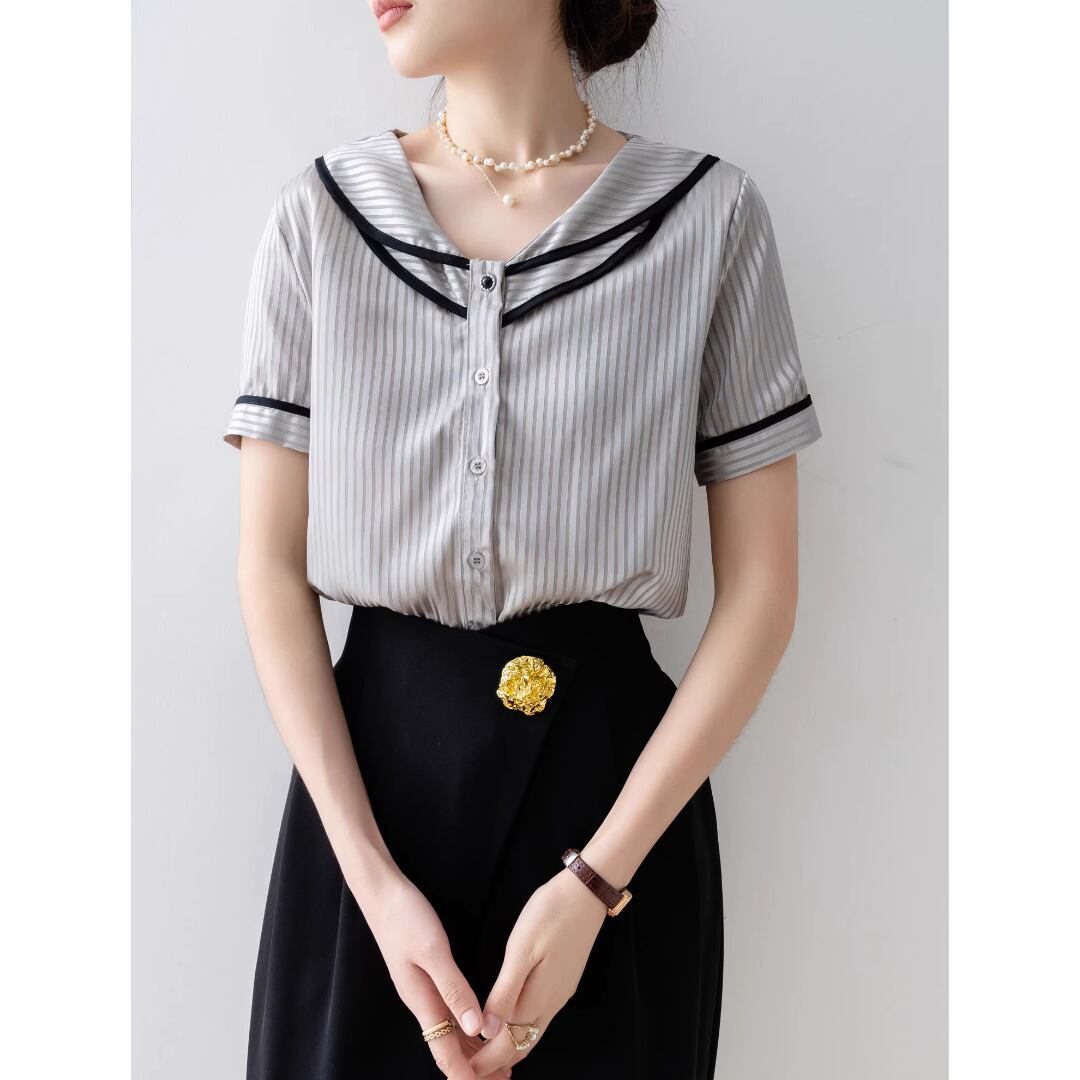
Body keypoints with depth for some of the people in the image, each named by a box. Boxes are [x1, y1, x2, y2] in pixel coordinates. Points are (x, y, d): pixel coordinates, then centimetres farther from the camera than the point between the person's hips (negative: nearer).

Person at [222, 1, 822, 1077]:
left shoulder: (710, 215, -5)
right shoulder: (319, 214, 0)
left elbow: (760, 585, -5)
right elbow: (272, 565, -1)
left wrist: (594, 883, -11)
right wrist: (374, 879, -10)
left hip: (616, 771, -1)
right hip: (370, 763, 2)